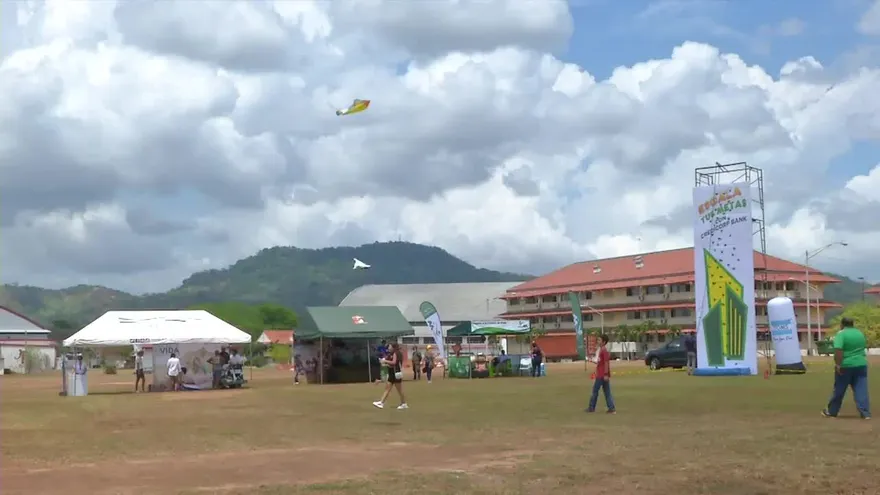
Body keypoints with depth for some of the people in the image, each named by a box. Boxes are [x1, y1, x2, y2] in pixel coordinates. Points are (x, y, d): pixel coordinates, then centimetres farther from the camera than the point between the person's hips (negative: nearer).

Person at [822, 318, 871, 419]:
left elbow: (838, 350, -21)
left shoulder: (841, 334, -9)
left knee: (839, 390, 6)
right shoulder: (860, 333, 11)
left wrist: (838, 364, -21)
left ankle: (832, 412, 18)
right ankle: (865, 413, -4)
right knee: (861, 389, 3)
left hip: (846, 365, -4)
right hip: (861, 364, 5)